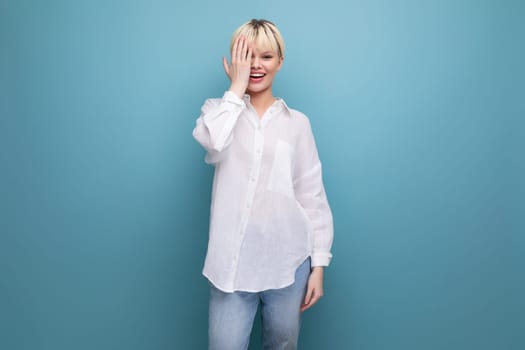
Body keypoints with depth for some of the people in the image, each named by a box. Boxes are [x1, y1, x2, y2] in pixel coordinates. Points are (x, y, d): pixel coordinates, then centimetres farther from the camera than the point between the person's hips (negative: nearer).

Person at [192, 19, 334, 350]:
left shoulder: (297, 122, 4)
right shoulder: (221, 110, 5)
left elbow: (313, 195, 3)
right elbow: (211, 142, -20)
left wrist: (319, 263, 0)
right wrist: (237, 87, -10)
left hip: (288, 261, 1)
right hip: (232, 261, -1)